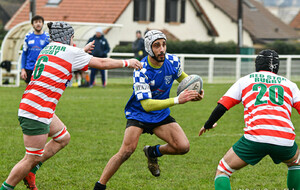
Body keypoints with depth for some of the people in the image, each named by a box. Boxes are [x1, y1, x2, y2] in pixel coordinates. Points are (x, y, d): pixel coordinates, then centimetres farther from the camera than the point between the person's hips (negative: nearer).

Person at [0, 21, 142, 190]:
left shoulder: (49, 49, 15)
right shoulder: (70, 52, -7)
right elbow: (102, 63, 3)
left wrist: (83, 51, 47)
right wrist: (127, 63, 15)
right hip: (36, 112, -9)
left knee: (63, 138, 22)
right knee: (33, 158, -4)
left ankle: (29, 170, 19)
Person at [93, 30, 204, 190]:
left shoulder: (173, 61, -11)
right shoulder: (141, 71, -27)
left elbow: (181, 76, 16)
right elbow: (146, 104, -34)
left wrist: (195, 90, -4)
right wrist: (177, 100, -39)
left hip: (161, 115, 5)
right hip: (139, 114, -5)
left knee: (183, 147, -13)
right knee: (127, 150, -24)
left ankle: (153, 152, 17)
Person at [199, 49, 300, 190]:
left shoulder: (245, 81, 19)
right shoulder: (288, 84, 23)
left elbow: (221, 107, 15)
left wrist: (208, 125, 32)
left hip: (255, 138, -2)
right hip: (285, 141, 2)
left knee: (222, 171, 13)